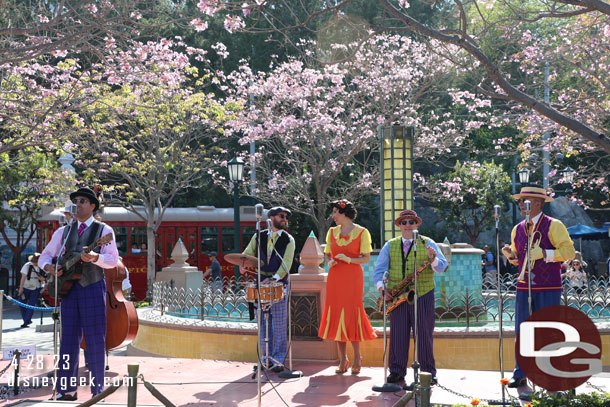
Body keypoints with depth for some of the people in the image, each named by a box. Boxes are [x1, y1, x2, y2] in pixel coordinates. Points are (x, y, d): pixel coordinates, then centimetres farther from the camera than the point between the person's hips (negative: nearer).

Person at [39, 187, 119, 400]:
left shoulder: (104, 230, 0)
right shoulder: (63, 232, 13)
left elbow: (113, 260, -11)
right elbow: (45, 255, 16)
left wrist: (94, 257, -30)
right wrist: (49, 267, -7)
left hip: (94, 288, -4)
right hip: (69, 288, 4)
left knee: (95, 340, -3)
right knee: (69, 340, 4)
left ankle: (97, 390, 5)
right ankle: (66, 390, 8)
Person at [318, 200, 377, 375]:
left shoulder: (362, 232, -1)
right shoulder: (332, 232, 12)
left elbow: (366, 258, -3)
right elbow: (327, 254, 15)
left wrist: (349, 259, -19)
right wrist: (329, 262, -8)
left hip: (353, 278, -4)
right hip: (335, 278, 4)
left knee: (352, 315, -6)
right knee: (336, 315, 1)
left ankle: (357, 358, 8)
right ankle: (343, 360, 8)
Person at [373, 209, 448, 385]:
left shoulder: (428, 244, 5)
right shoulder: (390, 245, 11)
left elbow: (442, 266, -4)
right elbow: (379, 269, 8)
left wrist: (433, 260, -26)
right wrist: (381, 287, -8)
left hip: (423, 296, -1)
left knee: (424, 334, 0)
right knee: (398, 333, 3)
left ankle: (428, 372, 8)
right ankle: (397, 371, 11)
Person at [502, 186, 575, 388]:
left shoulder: (554, 226, -2)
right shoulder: (517, 229, 13)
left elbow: (569, 251, -9)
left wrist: (543, 253, -20)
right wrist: (510, 254, 0)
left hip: (549, 288, -5)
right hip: (524, 287, 5)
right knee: (522, 332, 3)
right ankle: (520, 374, 11)